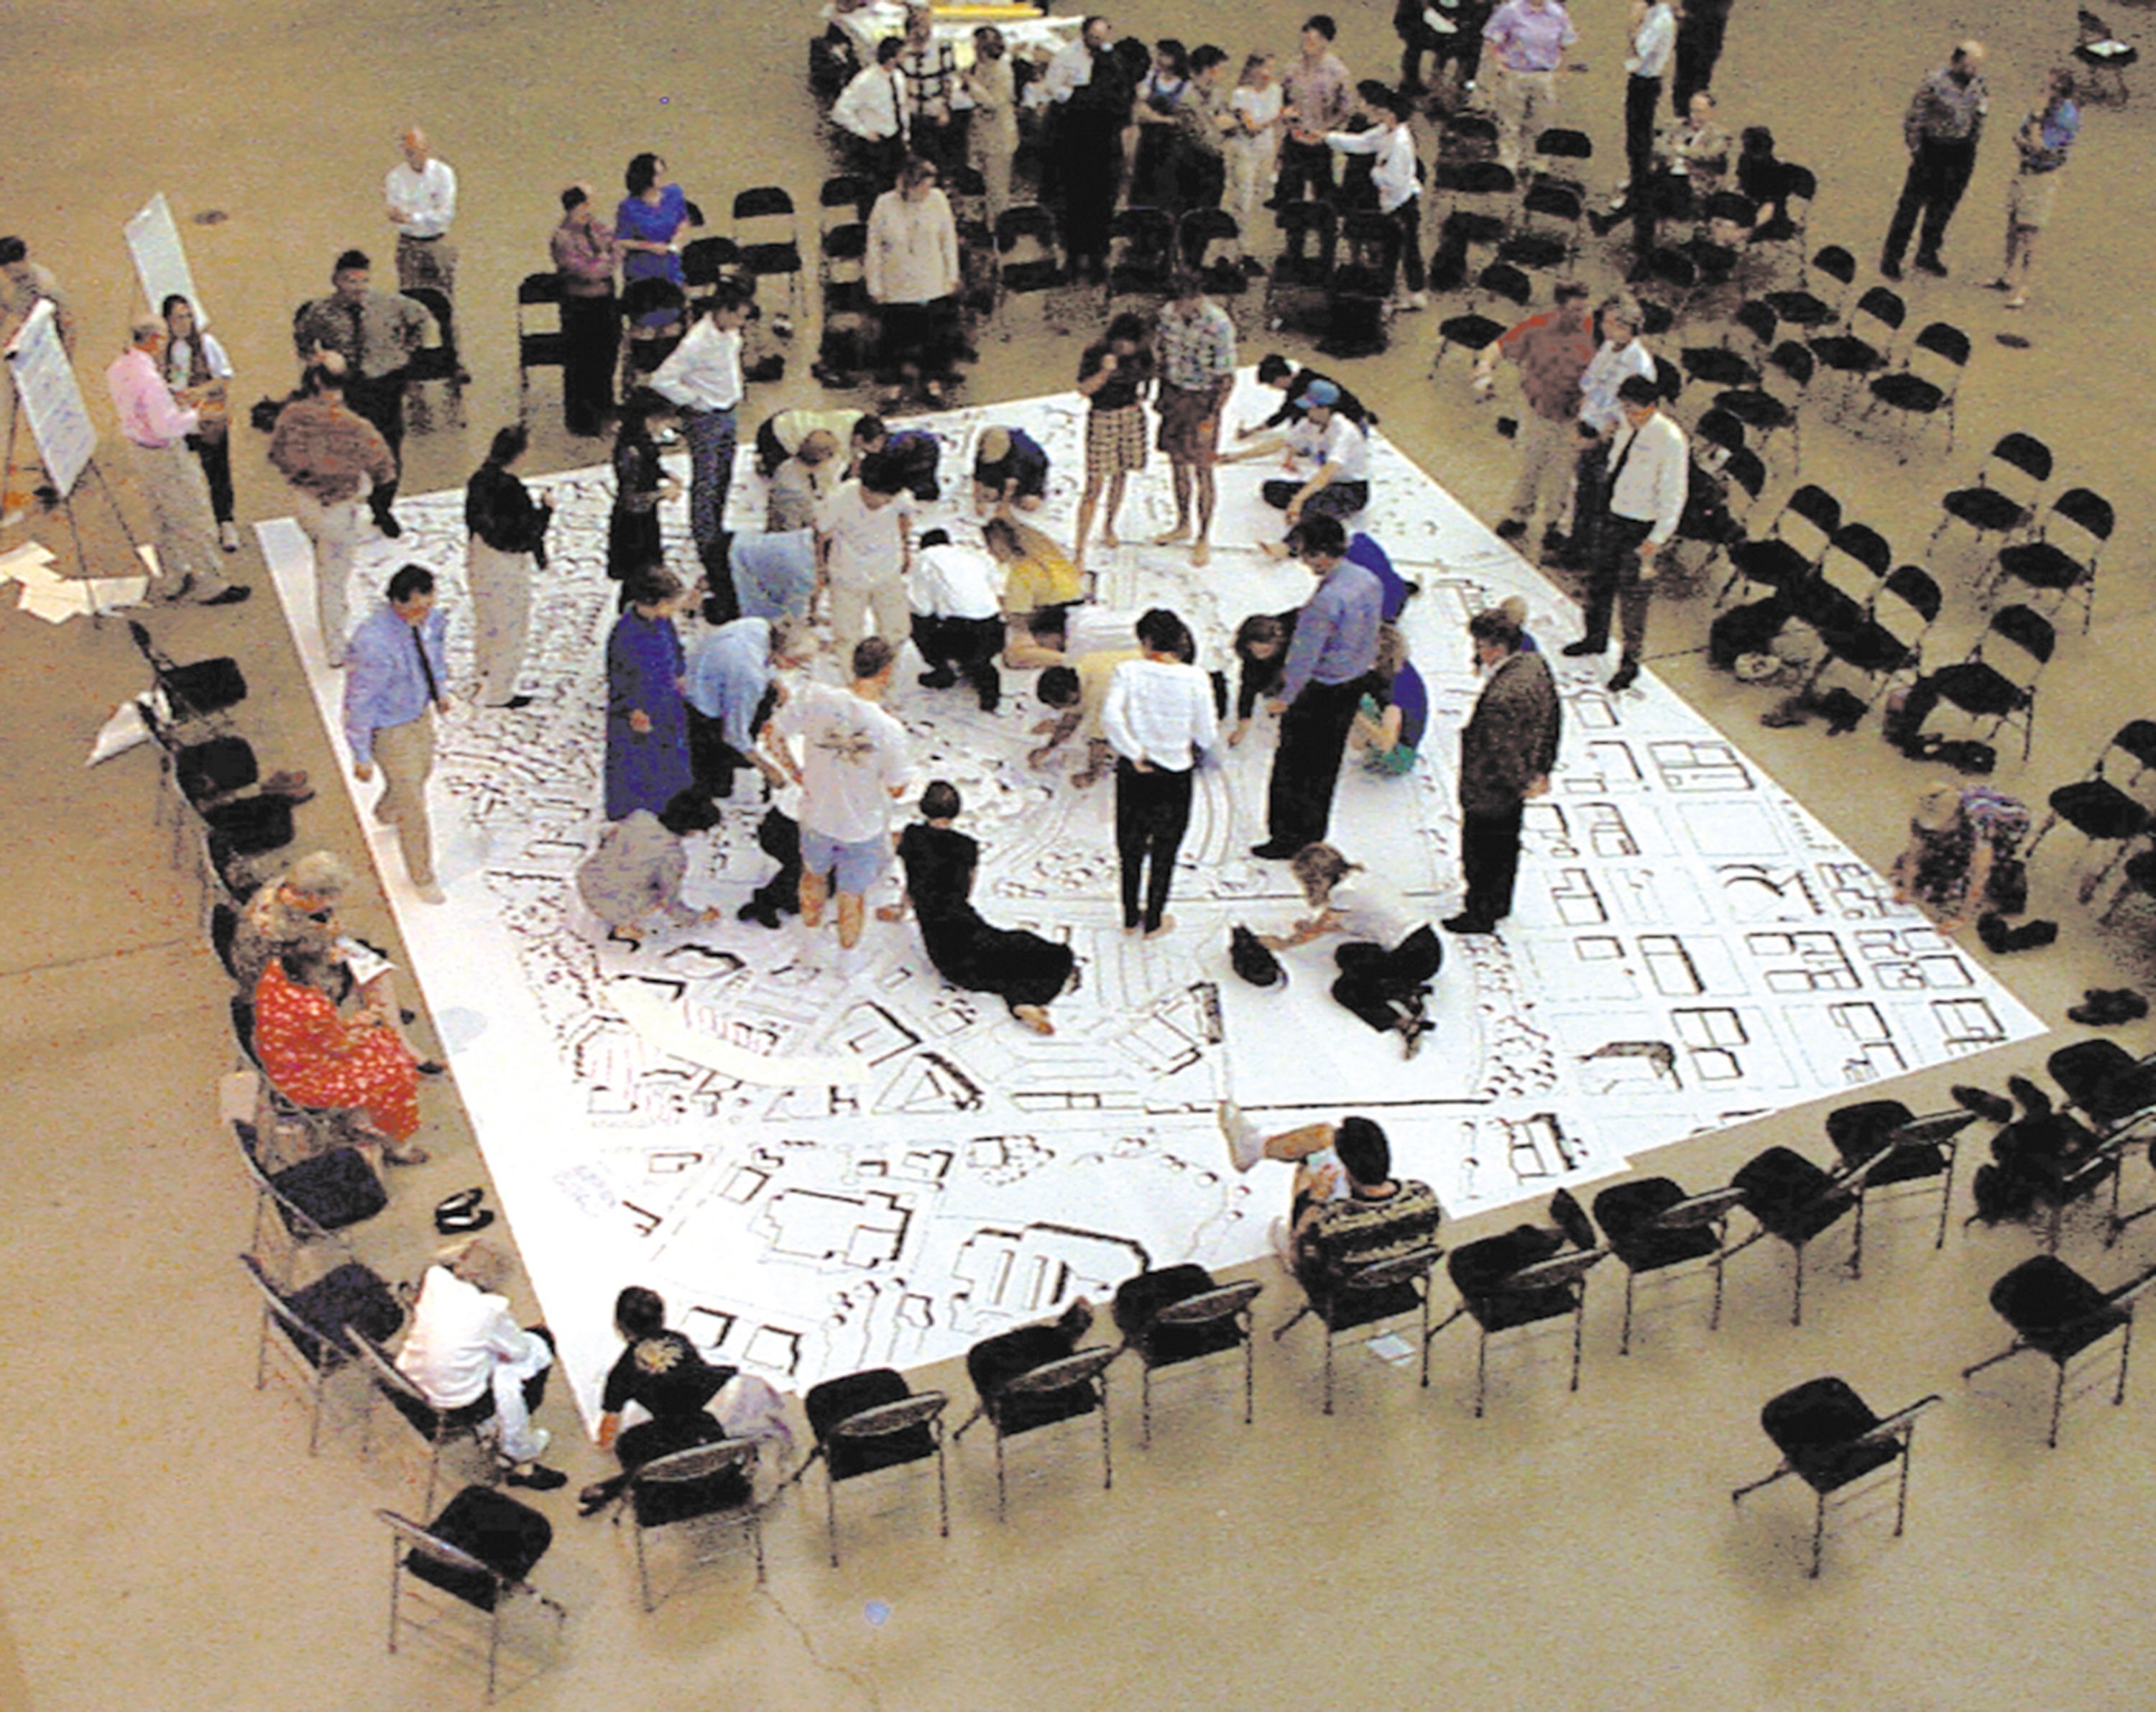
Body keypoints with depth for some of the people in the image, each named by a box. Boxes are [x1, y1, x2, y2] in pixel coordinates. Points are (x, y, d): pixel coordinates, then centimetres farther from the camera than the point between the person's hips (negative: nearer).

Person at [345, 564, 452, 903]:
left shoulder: (427, 618, -17)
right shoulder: (373, 644, -39)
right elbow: (359, 703, -28)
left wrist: (441, 689, 21)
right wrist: (362, 756, -20)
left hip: (421, 710, 8)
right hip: (389, 727, -8)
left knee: (422, 769, 33)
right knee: (413, 806, 5)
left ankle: (387, 812, 67)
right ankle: (421, 877, 29)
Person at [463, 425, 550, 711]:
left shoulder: (479, 480, -2)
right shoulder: (512, 491, -28)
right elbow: (526, 534, -24)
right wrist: (546, 510, -10)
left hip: (479, 556, 9)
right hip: (505, 566, -9)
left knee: (485, 621, 25)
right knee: (509, 627, 6)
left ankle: (484, 674, 43)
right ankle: (498, 692, 16)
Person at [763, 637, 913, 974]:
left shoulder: (817, 698, -23)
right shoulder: (889, 729, -31)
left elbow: (772, 734, -11)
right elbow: (896, 790, -18)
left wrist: (796, 773, 2)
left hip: (817, 816, 3)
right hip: (864, 827, -2)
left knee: (814, 874, 32)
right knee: (852, 894, 23)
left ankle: (810, 928, 56)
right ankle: (847, 955, 46)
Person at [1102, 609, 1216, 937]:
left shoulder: (1128, 672, -11)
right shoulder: (1195, 679, -12)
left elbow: (1111, 717, -23)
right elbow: (1207, 735, -9)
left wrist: (1134, 754, -15)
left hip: (1134, 773, 1)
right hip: (1175, 775, -1)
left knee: (1131, 846, 18)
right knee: (1164, 850, 15)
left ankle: (1131, 918, 30)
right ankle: (1154, 922, 24)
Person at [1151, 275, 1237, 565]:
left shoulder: (1219, 326, -21)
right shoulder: (1169, 314, -4)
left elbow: (1226, 377, -16)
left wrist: (1211, 418, -17)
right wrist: (1161, 394, 14)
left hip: (1202, 400, -6)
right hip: (1174, 393, 6)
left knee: (1202, 470, 0)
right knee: (1177, 462, 15)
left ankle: (1203, 538, 12)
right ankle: (1183, 525, 32)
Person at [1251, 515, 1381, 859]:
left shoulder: (1327, 601, -30)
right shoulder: (1368, 580, -3)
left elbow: (1305, 654, -23)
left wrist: (1285, 698, -10)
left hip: (1321, 690, -9)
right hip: (1356, 682, 9)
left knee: (1294, 766, 7)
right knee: (1327, 760, 21)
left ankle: (1289, 837, 18)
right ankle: (1314, 834, 34)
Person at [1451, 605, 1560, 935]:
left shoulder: (1500, 698, -38)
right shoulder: (1535, 663, -10)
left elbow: (1502, 753, -29)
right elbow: (1553, 718, 3)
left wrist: (1523, 784, -11)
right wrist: (1540, 770, 11)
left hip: (1488, 794, -9)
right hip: (1516, 787, 9)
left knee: (1481, 855, 15)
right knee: (1507, 843, 28)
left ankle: (1480, 916, 35)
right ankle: (1500, 903, 49)